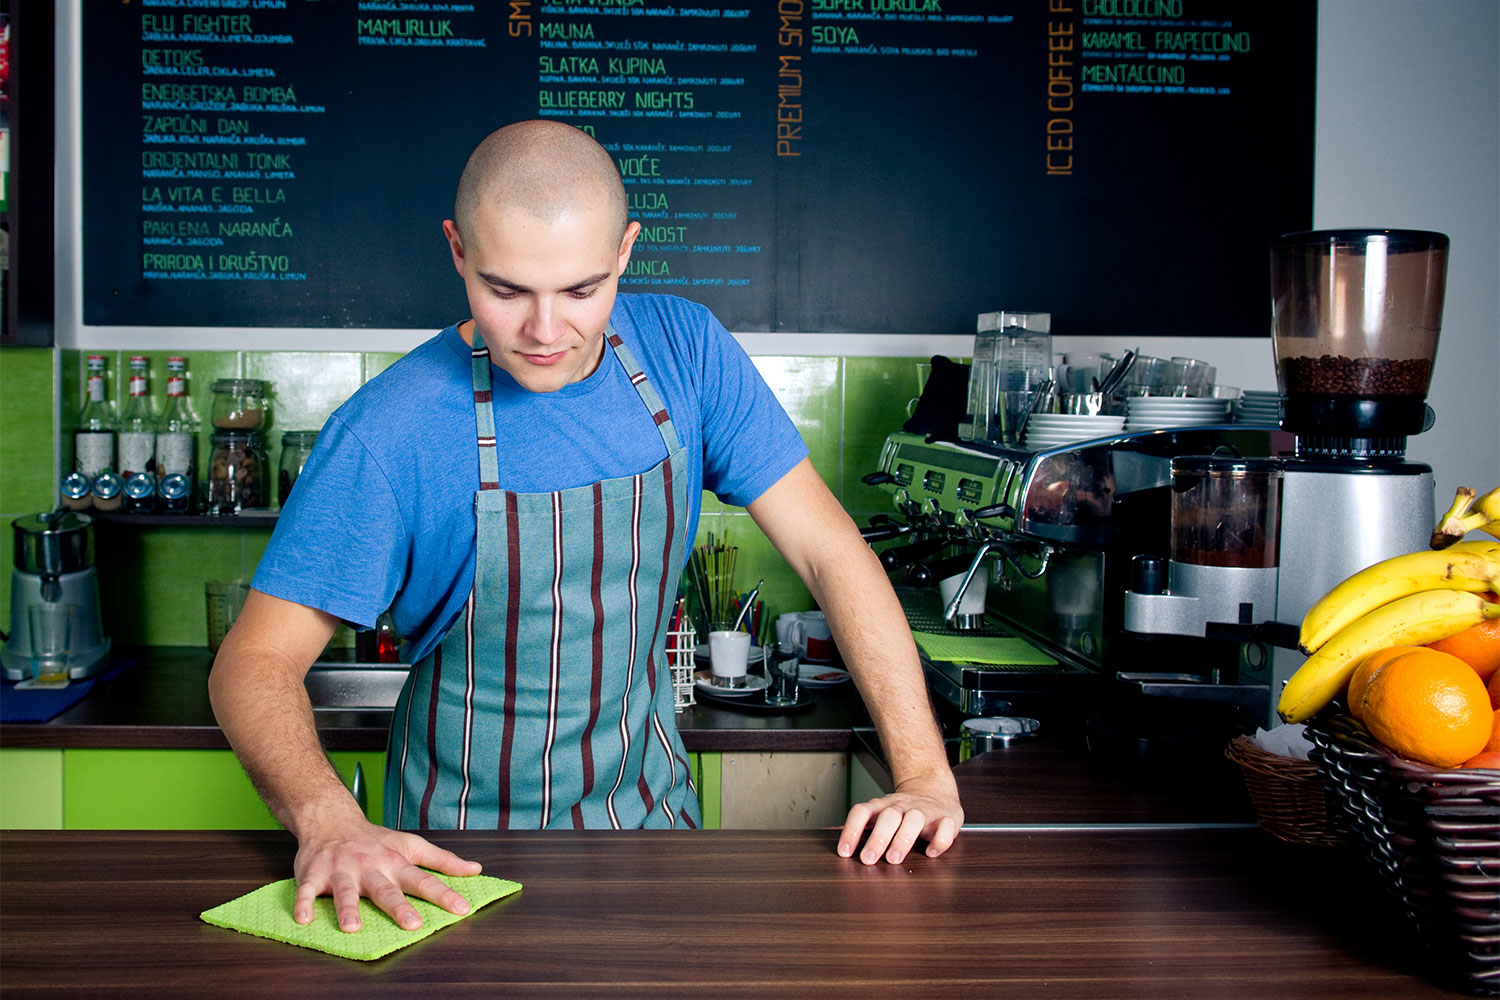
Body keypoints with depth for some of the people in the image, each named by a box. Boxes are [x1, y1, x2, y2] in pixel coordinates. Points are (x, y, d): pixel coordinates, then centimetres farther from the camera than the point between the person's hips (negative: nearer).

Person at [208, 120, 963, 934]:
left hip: (650, 806, 2)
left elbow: (829, 550, -9)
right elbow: (255, 661, -17)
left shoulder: (687, 354, -9)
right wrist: (328, 822, -37)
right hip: (469, 842, -2)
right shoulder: (389, 432, -19)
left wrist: (924, 773, -18)